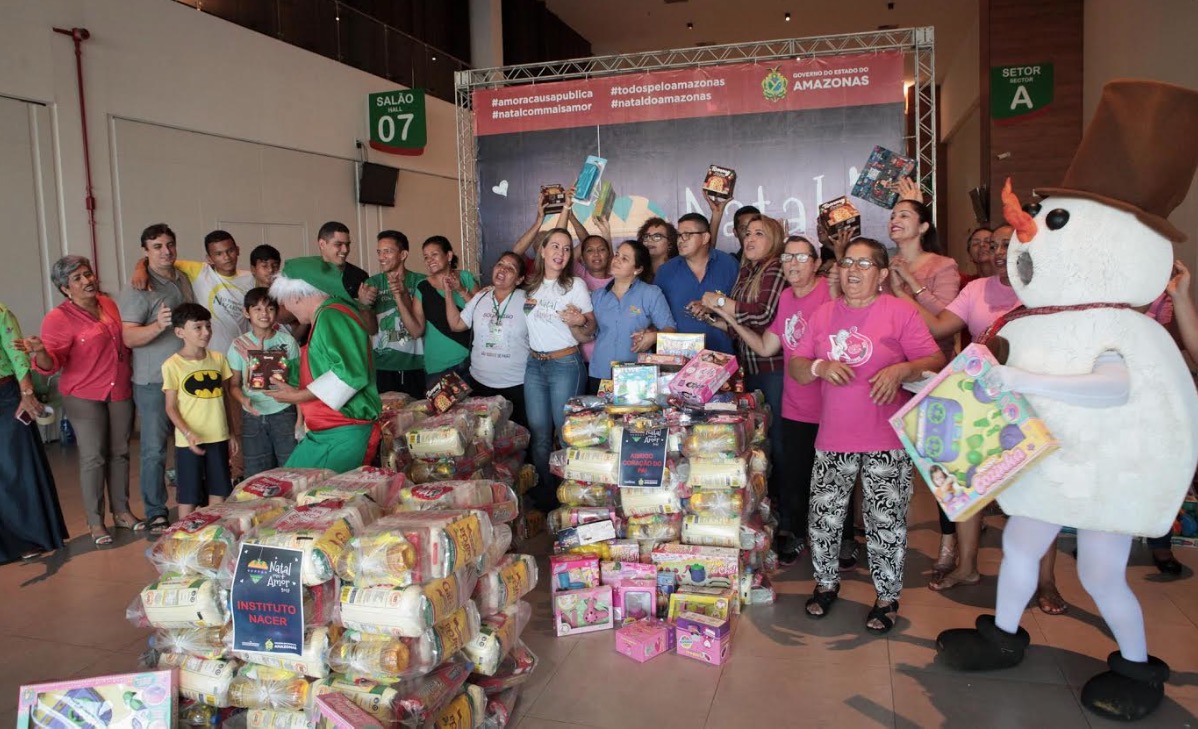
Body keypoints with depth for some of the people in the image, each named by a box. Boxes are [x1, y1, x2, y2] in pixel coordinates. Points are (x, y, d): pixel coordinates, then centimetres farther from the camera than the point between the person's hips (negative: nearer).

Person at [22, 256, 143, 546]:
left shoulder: (108, 303, 5)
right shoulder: (58, 318, -12)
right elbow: (50, 364, -19)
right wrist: (39, 351, -37)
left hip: (120, 391, 5)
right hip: (84, 395, -5)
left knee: (119, 452, 11)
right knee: (93, 458, 0)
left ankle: (122, 512, 23)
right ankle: (95, 522, 11)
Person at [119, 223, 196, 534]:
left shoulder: (184, 280, 11)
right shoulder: (137, 289, -9)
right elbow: (128, 338, -16)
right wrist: (158, 325, -33)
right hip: (154, 382, -6)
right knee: (154, 450, 0)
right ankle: (156, 514, 10)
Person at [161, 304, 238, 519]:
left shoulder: (218, 359, 3)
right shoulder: (172, 365, -9)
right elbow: (171, 407, -7)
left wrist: (234, 432, 10)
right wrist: (188, 434, -20)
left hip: (218, 437, 4)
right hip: (188, 441, -4)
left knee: (218, 493, 14)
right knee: (188, 497, 6)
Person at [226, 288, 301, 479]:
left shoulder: (287, 341, -1)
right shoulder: (239, 345, 1)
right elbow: (234, 384, 3)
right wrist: (243, 400, -19)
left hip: (284, 414, -1)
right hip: (253, 416, 1)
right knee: (257, 475, 7)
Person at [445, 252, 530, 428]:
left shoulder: (526, 301, -7)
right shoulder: (480, 298, 6)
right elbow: (456, 324, 8)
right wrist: (449, 294, 5)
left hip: (517, 384, -4)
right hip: (481, 382, 4)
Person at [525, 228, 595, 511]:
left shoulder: (576, 285, -5)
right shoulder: (531, 285, 6)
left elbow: (589, 334, -4)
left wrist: (578, 323, -24)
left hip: (566, 364, -4)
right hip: (534, 365, 4)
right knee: (539, 434, 6)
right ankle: (546, 497, 20)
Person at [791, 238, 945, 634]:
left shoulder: (900, 312, -4)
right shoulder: (824, 314, 9)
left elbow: (936, 361, -5)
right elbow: (795, 368, 9)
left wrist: (902, 369, -23)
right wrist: (820, 367, -12)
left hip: (887, 441, -3)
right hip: (833, 438, 4)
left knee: (886, 522, 5)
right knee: (823, 517, 10)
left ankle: (887, 598, 23)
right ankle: (826, 583, 32)